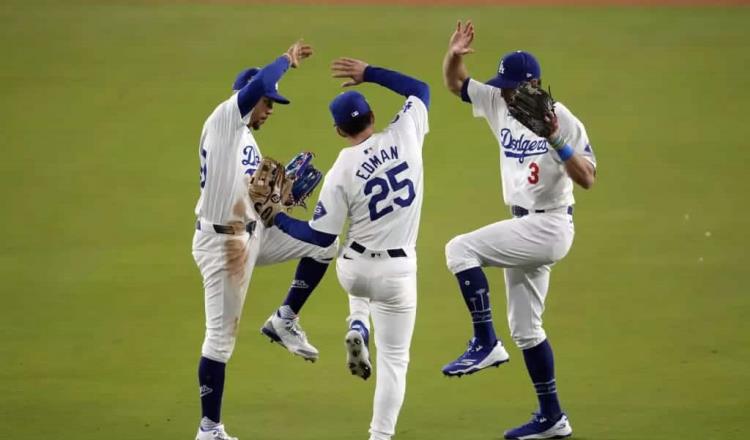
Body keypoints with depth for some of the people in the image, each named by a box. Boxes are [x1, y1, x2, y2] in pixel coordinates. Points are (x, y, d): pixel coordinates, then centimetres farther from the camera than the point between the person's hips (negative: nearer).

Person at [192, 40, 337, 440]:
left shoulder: (246, 139, 17)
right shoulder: (224, 119, -10)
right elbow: (258, 82, -25)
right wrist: (288, 59, -10)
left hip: (253, 234, 9)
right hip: (220, 241, -9)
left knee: (323, 244, 6)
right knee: (221, 334, -3)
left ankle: (285, 321, 14)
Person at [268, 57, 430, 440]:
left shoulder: (341, 172, -13)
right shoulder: (404, 136, -10)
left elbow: (320, 236, -8)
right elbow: (420, 89, 9)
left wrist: (277, 218, 4)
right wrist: (368, 73, 11)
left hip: (353, 272, 0)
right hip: (396, 275, 0)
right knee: (393, 361, 10)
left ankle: (358, 329, 18)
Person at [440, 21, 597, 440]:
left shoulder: (563, 121, -15)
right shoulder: (501, 105, 5)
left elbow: (588, 178, -21)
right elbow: (455, 83, 10)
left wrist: (557, 141, -32)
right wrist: (455, 55, -10)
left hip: (549, 226, -9)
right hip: (525, 228, 9)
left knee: (461, 248, -18)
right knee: (525, 328, 12)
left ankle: (486, 343, -15)